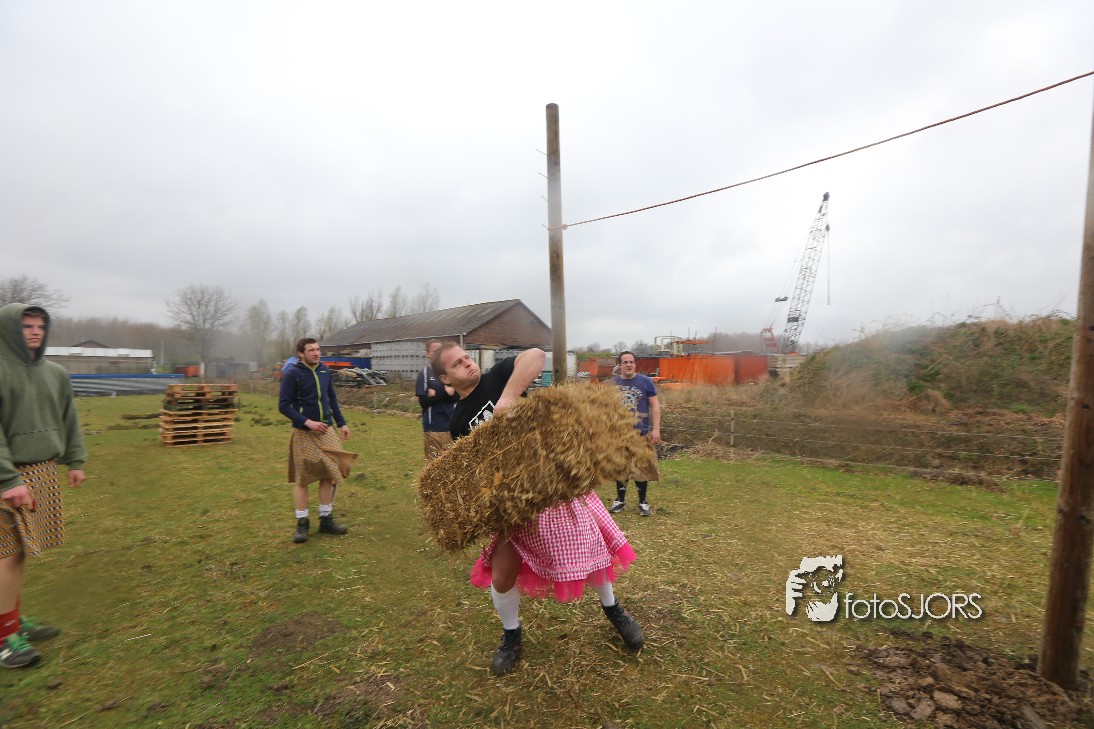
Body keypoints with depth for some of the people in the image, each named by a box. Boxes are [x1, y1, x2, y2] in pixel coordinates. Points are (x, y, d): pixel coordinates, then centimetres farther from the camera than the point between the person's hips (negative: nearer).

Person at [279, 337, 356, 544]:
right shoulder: (292, 374, -9)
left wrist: (341, 423, 11)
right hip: (304, 433, -5)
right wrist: (307, 422, -19)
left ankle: (326, 519, 20)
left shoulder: (324, 370, 6)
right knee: (302, 478, 3)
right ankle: (302, 523, 17)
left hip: (327, 430, 5)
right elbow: (284, 405, -10)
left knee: (329, 474, 8)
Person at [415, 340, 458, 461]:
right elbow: (423, 402, -8)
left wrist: (437, 395, -14)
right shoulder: (424, 373, -3)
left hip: (452, 424, 3)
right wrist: (445, 394, -17)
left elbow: (458, 396, -2)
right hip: (433, 426, -3)